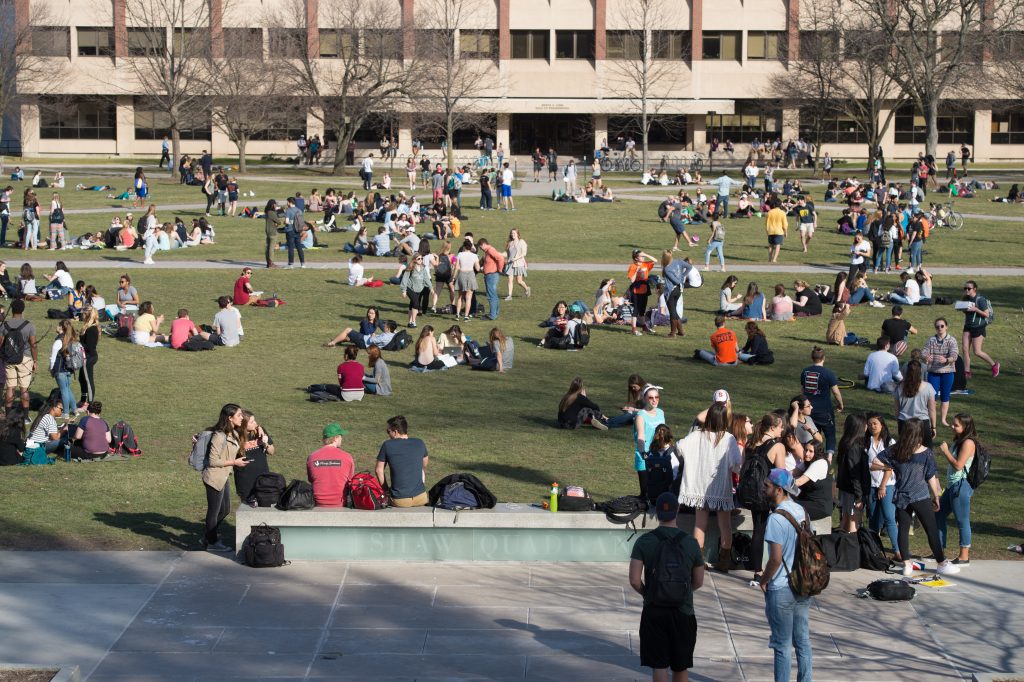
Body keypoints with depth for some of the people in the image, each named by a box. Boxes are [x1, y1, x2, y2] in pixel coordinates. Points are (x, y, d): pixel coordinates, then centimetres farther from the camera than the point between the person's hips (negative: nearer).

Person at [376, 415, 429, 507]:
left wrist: (385, 489, 14)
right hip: (421, 499, 2)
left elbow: (378, 471, 2)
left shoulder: (387, 445, -5)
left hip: (399, 501, -2)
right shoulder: (419, 443, 3)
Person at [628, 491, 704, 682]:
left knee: (659, 666, 2)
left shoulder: (644, 542, -8)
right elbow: (698, 582, 3)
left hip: (653, 611, -1)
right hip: (683, 611, 1)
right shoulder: (690, 543, -4)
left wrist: (646, 593, 8)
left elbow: (634, 581, -12)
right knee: (681, 666, 14)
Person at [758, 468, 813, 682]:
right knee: (803, 641, 14)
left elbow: (776, 558, -23)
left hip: (781, 590, -7)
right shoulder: (801, 512, 4)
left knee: (782, 646, 3)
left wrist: (764, 580, -7)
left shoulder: (776, 518, -21)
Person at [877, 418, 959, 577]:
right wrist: (936, 496, 6)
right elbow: (931, 477, -4)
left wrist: (888, 468, 15)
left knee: (903, 529, 10)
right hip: (920, 497, -3)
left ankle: (907, 564, 10)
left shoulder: (894, 451, -2)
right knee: (932, 530, 4)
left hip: (901, 497, 3)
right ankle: (942, 564, 9)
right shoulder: (925, 452, -9)